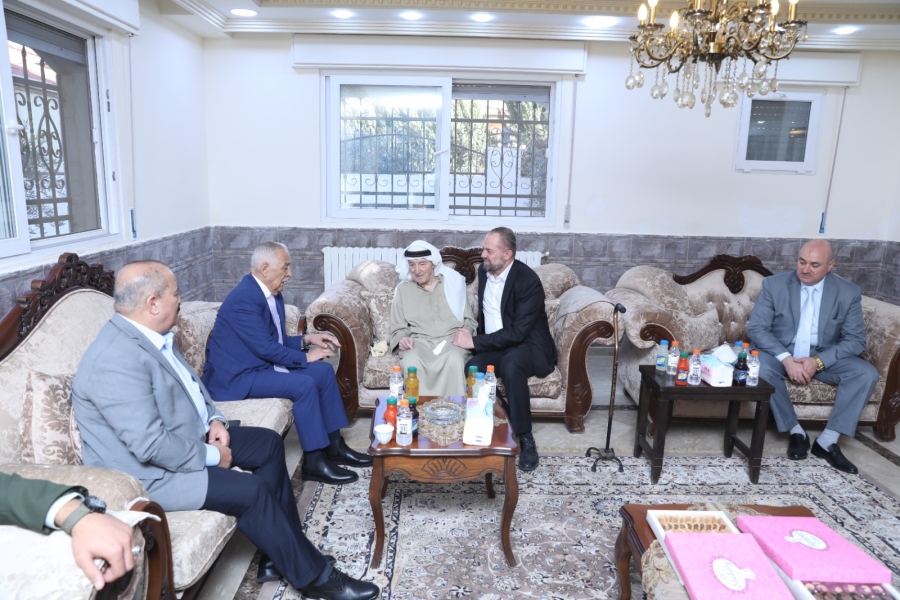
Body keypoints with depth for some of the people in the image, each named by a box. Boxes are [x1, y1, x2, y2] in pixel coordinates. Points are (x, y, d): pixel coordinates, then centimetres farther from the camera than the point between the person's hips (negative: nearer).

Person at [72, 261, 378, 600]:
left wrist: (214, 419, 0)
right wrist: (211, 455, -18)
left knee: (269, 444, 8)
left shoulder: (153, 335, 2)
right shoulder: (116, 361, -29)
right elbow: (151, 447, -31)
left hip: (191, 435, 10)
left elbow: (189, 381, 16)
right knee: (252, 491, -19)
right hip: (151, 472, -10)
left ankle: (278, 554, 14)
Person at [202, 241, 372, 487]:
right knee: (304, 384, -26)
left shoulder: (272, 294, 7)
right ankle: (314, 461, -13)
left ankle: (334, 445, 8)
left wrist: (307, 339, -1)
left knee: (324, 371, 1)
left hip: (261, 363, 10)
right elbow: (266, 348, -24)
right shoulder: (244, 298, -22)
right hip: (236, 376, -10)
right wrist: (305, 357, -14)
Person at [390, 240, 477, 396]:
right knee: (410, 362, -36)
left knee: (455, 360, -37)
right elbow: (398, 329, 16)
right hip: (419, 342, 1)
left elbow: (469, 320, 14)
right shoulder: (403, 290, 14)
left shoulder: (453, 282, 12)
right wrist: (402, 338, -8)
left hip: (451, 340, 0)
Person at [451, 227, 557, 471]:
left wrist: (475, 342, -23)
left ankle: (525, 438, -22)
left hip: (527, 345, -5)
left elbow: (517, 332, -25)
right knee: (473, 369, -28)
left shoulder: (528, 280, -19)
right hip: (493, 346, 5)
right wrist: (474, 339, 3)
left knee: (510, 366, -38)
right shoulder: (483, 271, 3)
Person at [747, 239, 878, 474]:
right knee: (760, 367, -33)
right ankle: (796, 431, -14)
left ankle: (828, 441, -15)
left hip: (825, 357, 2)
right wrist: (786, 359, -27)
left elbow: (856, 339, -6)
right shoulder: (774, 284, -8)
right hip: (781, 353, -2)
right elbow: (756, 328, -13)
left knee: (867, 373, -23)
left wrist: (819, 361, -23)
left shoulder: (848, 292, -5)